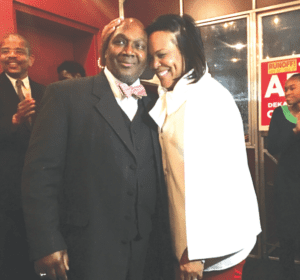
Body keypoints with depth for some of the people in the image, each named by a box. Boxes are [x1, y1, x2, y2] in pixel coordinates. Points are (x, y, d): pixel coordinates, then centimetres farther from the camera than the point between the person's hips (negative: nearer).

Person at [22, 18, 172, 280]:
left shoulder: (156, 102, 6)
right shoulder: (65, 95, -6)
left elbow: (161, 176, 8)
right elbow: (41, 170, -11)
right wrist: (47, 245, -13)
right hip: (88, 253, -3)